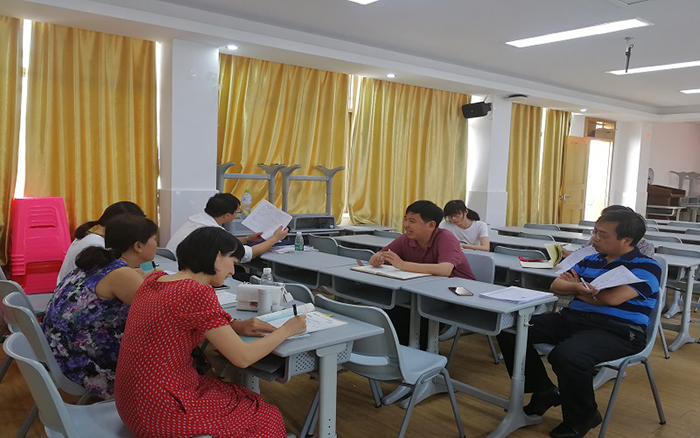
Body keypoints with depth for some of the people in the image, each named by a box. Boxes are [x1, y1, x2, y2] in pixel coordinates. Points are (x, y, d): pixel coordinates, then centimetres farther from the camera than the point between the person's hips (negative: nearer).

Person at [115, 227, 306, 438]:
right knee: (266, 418, 10)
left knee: (247, 401, 21)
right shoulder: (198, 292, -21)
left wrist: (238, 327, 10)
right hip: (159, 411, -8)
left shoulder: (155, 279, 3)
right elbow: (243, 358, -16)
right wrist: (286, 330, -2)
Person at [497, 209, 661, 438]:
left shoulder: (646, 267, -5)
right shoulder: (591, 259, 15)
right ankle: (544, 391, 8)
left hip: (618, 332, -7)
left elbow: (612, 298, -19)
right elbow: (557, 285, 14)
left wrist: (577, 288, -1)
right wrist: (578, 287, -10)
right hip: (573, 318, 7)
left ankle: (582, 416, -6)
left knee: (566, 355, -38)